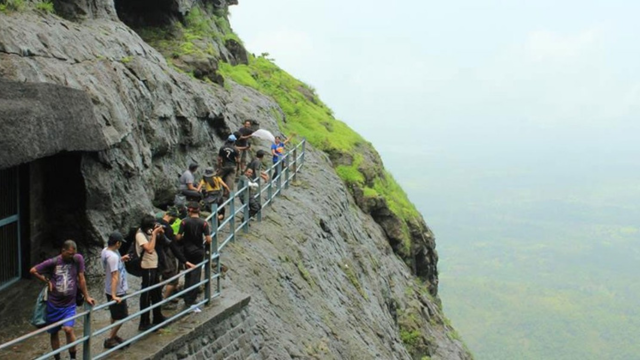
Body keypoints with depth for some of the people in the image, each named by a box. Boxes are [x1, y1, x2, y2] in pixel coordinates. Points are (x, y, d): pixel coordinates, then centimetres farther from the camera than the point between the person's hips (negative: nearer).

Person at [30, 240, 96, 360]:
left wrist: (87, 296, 4)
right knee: (54, 332, 11)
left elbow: (81, 278, 0)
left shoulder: (78, 259, -8)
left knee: (68, 329, -17)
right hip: (53, 303, 1)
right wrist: (47, 281, -5)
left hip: (69, 304, -1)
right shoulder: (53, 262, -10)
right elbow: (33, 270, -1)